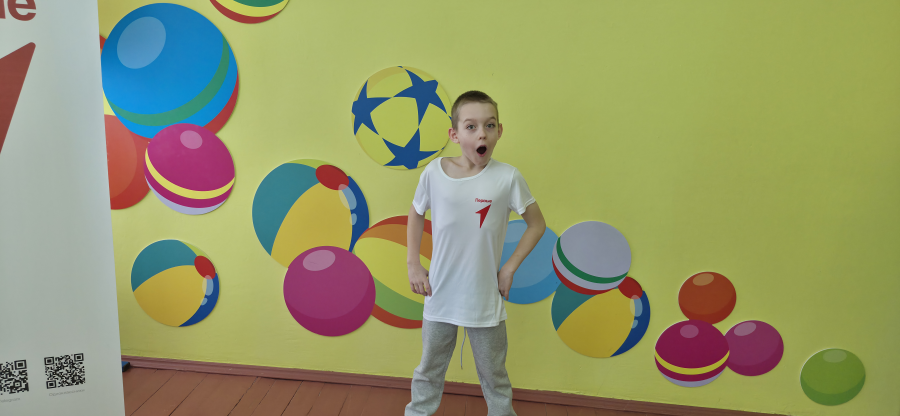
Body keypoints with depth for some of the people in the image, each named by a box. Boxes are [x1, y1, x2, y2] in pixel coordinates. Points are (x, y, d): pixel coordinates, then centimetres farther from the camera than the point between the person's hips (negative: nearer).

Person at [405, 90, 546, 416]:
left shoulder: (507, 177, -13)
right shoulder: (434, 172, -9)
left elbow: (536, 224, -1)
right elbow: (416, 215, 9)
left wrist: (509, 269, -5)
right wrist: (413, 265, 4)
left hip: (485, 301, -1)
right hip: (440, 295, 2)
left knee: (494, 377, 17)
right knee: (428, 371, 20)